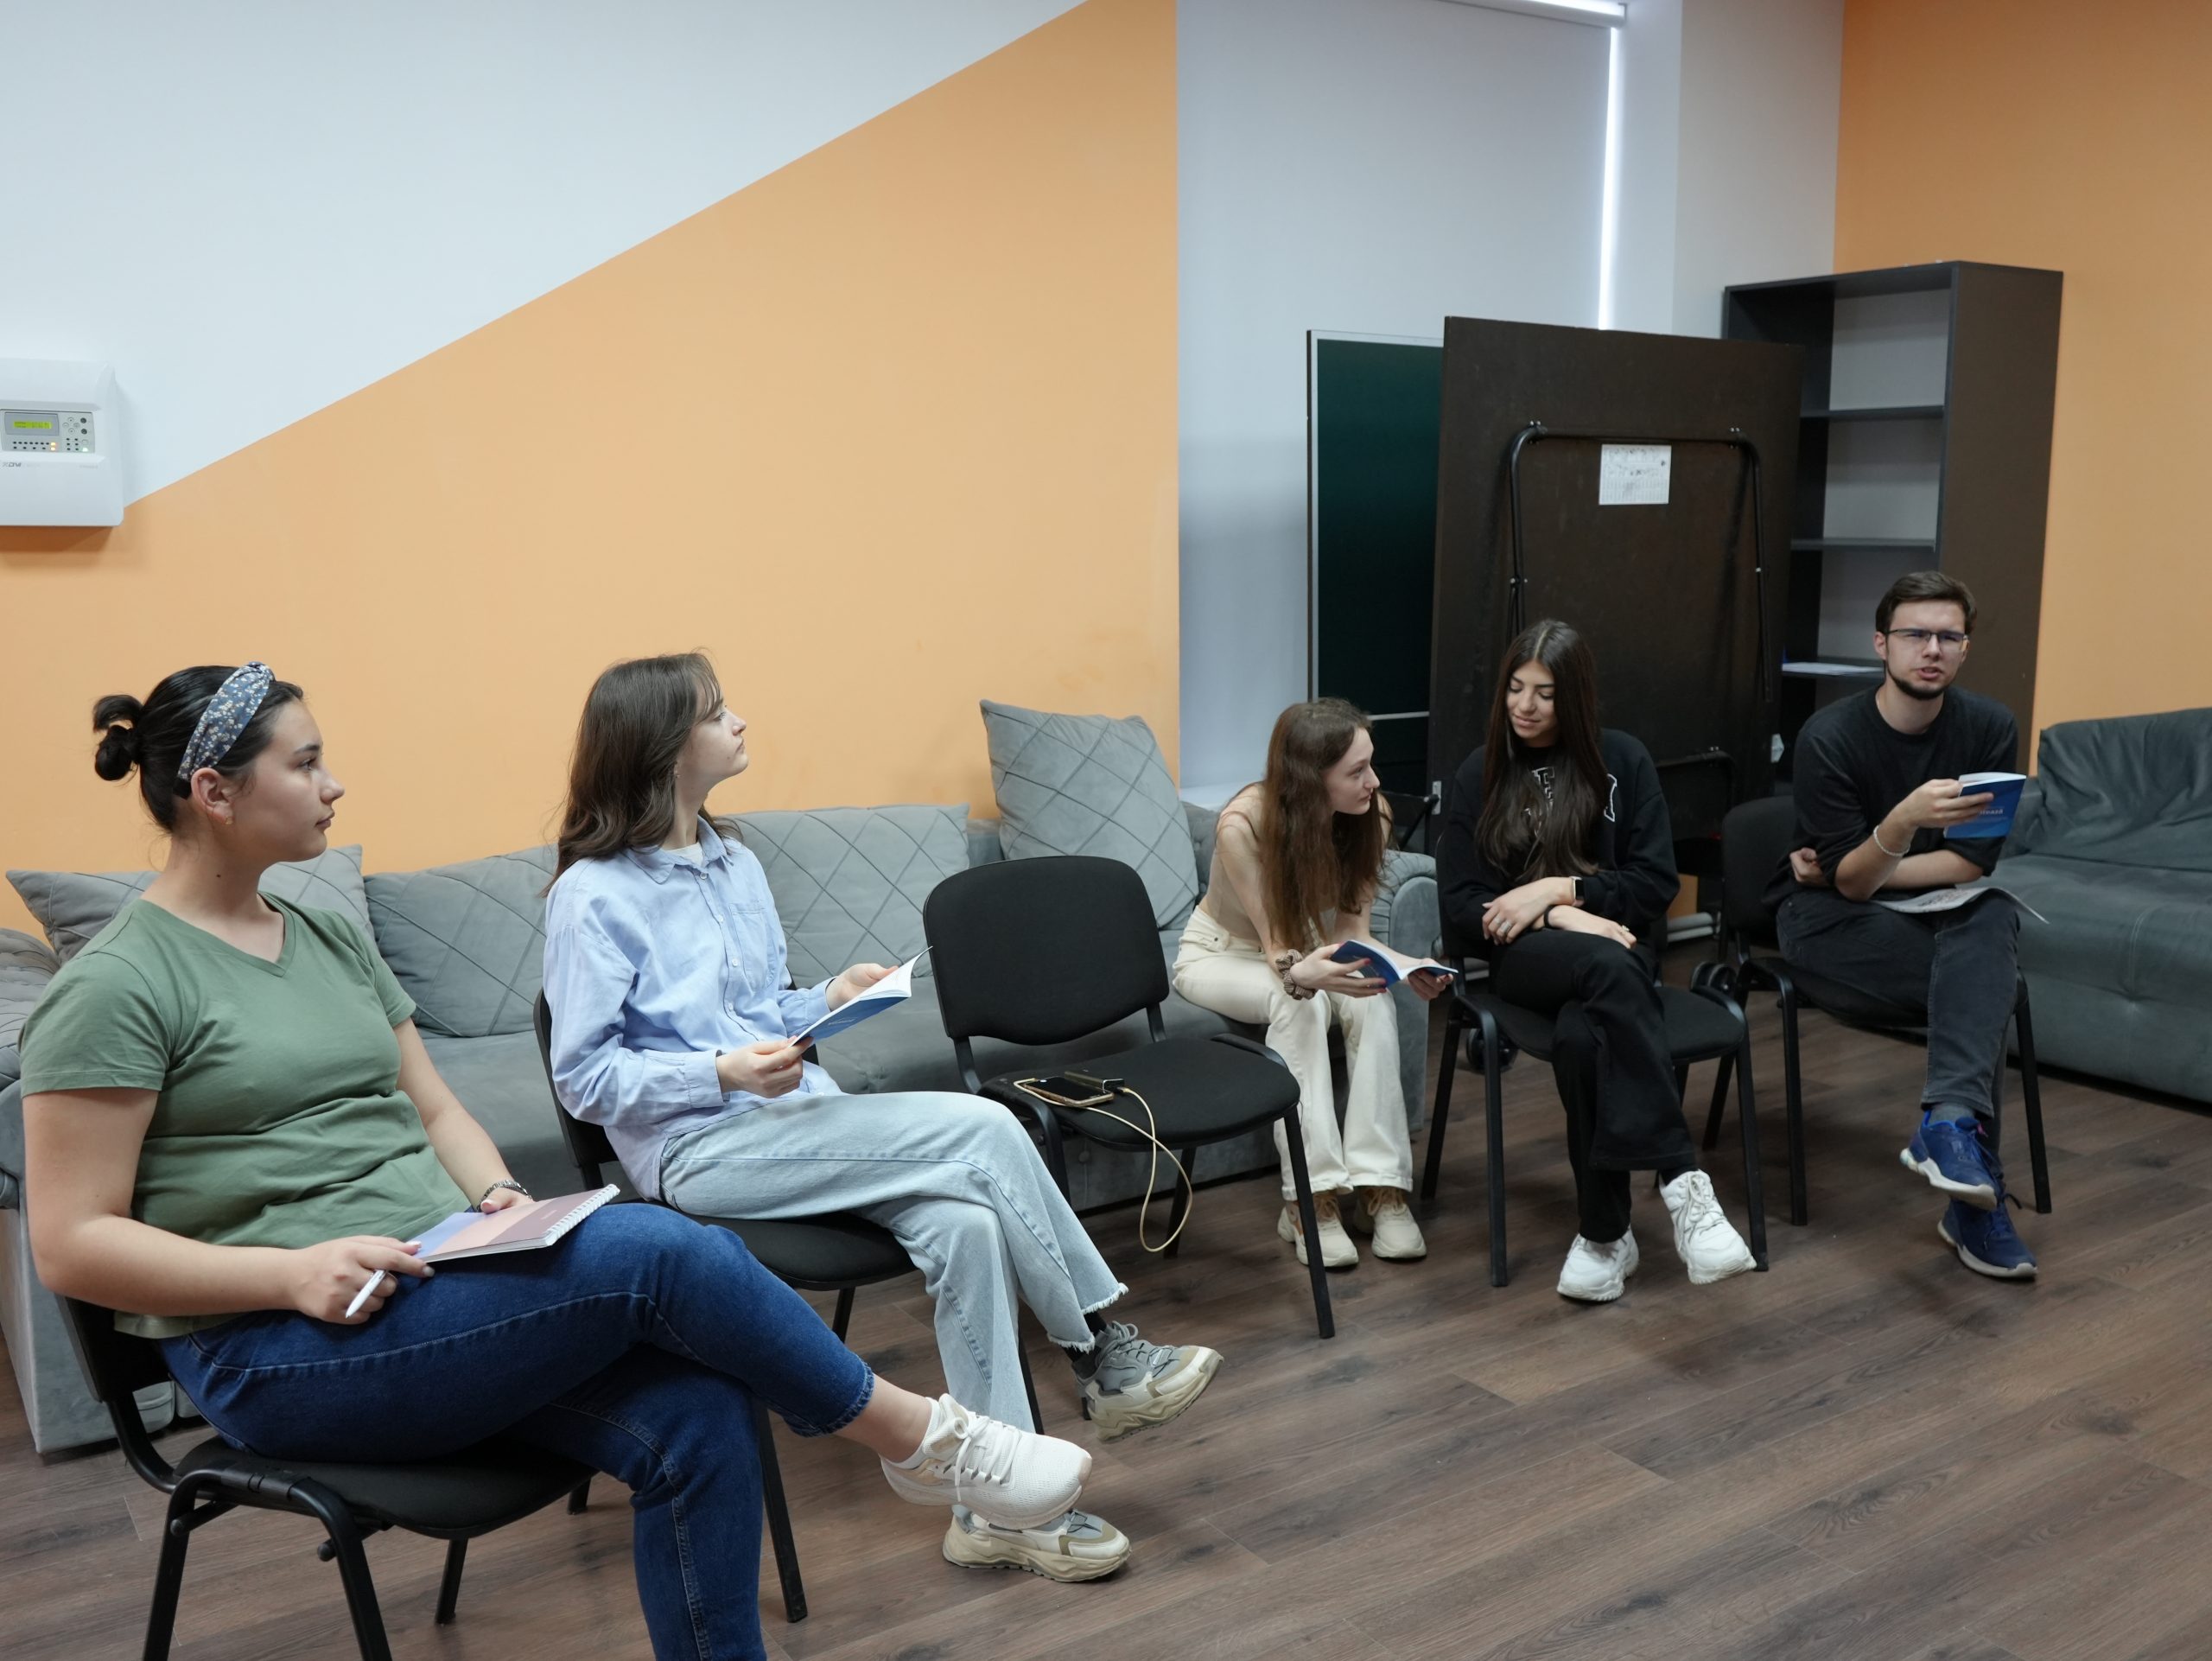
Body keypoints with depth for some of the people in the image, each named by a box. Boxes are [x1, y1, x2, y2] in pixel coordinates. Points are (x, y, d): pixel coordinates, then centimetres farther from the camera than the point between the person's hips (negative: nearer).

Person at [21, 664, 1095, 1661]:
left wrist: (499, 1198, -3)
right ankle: (921, 1439, -5)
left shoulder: (329, 939, 14)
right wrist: (291, 1269, -20)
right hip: (286, 1351, -7)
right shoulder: (114, 988, -8)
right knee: (658, 1251, -25)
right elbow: (70, 1247, -10)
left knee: (691, 1418, -19)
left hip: (438, 1286, 7)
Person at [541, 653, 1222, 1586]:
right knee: (982, 1129, -23)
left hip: (794, 1115, 7)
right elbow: (584, 1079, -9)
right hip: (697, 1151, -7)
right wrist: (726, 1073, -22)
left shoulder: (734, 864, 15)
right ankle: (1103, 1355, -7)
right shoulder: (593, 898, -7)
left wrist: (830, 997, 1)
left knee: (964, 1222, -23)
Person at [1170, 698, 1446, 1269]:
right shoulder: (1244, 823, -33)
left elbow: (1353, 930, -16)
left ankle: (1380, 1186, -27)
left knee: (1373, 1000, -29)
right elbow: (1276, 945, -32)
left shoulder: (1371, 816, -20)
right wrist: (1301, 973, -56)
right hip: (1221, 955, -4)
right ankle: (1310, 1196, -33)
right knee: (1300, 1002, -35)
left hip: (1307, 951, 4)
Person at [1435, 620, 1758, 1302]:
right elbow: (1460, 905, 1)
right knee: (1608, 966, -38)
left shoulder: (1622, 760, 7)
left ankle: (1604, 1233, -29)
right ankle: (1682, 1180, -44)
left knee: (1583, 1036, -37)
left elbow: (1656, 881, 1)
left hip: (1620, 943, 0)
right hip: (1528, 954, 0)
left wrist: (1561, 888, -12)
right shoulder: (1480, 777, 9)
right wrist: (1560, 919, -14)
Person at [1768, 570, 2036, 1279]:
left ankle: (1950, 1121, -44)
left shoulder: (1991, 728, -7)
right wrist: (1904, 821, -41)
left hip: (1933, 912, 3)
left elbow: (1973, 865, -8)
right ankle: (1975, 1175, -25)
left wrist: (1859, 871, -13)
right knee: (1986, 981, -28)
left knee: (1994, 918, -32)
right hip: (1826, 915, -3)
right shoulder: (1831, 736, -17)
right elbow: (1851, 884, -21)